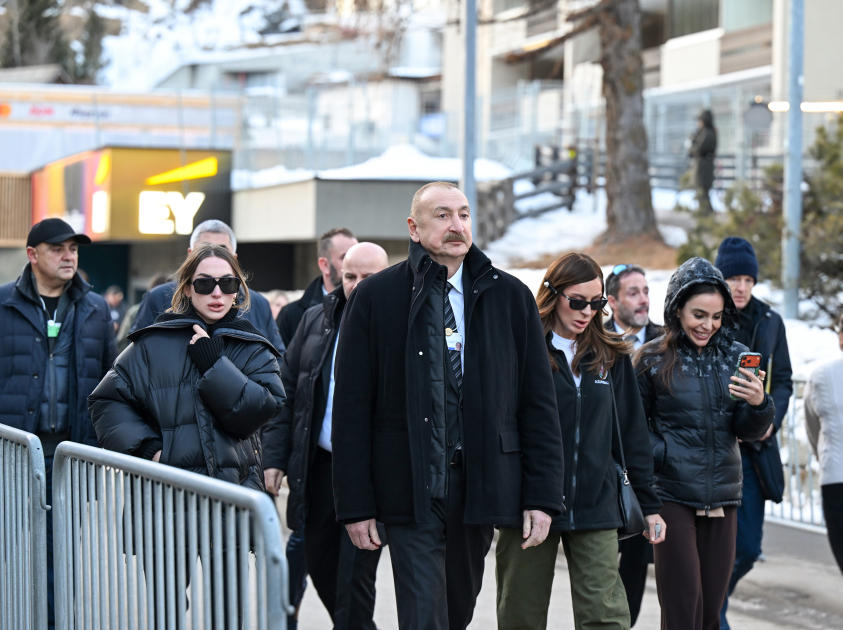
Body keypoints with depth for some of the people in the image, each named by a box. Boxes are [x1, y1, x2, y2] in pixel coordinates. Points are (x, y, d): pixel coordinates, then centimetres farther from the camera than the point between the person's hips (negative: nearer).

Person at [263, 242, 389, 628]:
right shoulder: (315, 321, 10)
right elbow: (286, 390, 13)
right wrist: (274, 457, 6)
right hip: (318, 466, 6)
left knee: (354, 579, -4)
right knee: (321, 567, 16)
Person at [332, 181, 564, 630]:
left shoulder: (510, 297, 6)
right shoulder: (375, 297, 0)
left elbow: (538, 403, 7)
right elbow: (351, 408, 0)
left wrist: (542, 495, 0)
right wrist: (355, 504, -5)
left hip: (481, 487, 3)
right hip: (411, 488, -3)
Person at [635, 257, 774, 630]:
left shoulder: (734, 357, 8)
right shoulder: (652, 359, -1)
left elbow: (750, 432, 6)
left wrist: (758, 404, -14)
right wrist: (660, 455, -9)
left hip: (723, 497, 4)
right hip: (672, 497, -4)